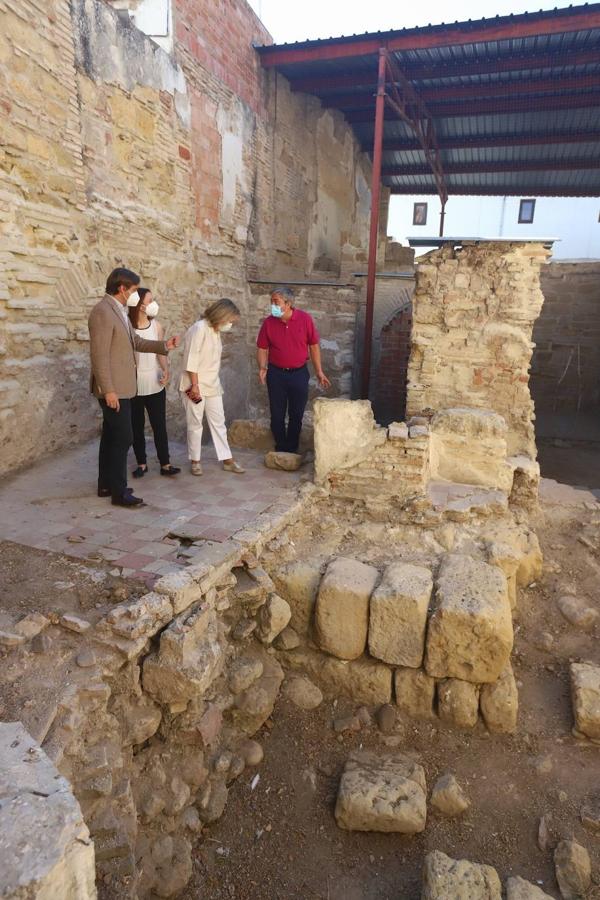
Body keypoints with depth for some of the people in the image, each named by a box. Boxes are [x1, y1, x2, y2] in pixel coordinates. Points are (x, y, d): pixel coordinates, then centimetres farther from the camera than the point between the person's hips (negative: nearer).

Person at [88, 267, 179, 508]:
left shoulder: (119, 311, 14)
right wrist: (108, 390, -24)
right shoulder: (102, 312, -17)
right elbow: (99, 355, -21)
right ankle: (119, 492, 0)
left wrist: (164, 345, 8)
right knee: (123, 437, -7)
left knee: (111, 436, 14)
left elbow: (135, 342, 19)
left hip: (120, 387, 10)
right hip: (113, 389, -10)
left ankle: (106, 484, 24)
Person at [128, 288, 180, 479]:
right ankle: (141, 463, 20)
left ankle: (165, 464, 10)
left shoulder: (156, 325, 2)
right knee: (136, 425, 8)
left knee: (159, 424, 3)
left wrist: (165, 370, -11)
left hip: (154, 383, 2)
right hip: (133, 383, -2)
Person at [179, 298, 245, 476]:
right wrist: (195, 385, -20)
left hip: (212, 386, 8)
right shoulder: (199, 329, -16)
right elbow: (191, 360, -19)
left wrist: (214, 382, 11)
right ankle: (195, 461, 17)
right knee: (195, 424, 4)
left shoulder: (216, 331, 10)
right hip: (196, 386, -8)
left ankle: (227, 460, 14)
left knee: (218, 423, 9)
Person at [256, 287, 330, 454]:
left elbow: (314, 346, 0)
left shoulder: (305, 319, -8)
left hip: (299, 373, 0)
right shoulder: (269, 322, -5)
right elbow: (262, 348, 3)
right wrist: (262, 368, -14)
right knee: (277, 415, 7)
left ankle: (292, 449, 23)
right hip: (276, 374, 1)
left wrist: (319, 372, 1)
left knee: (296, 415, 8)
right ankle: (280, 449, 24)